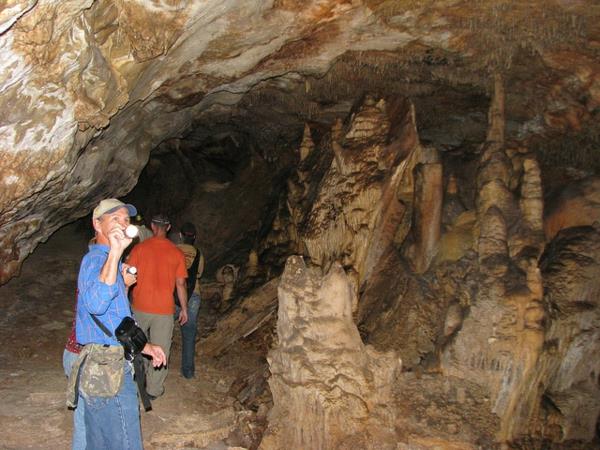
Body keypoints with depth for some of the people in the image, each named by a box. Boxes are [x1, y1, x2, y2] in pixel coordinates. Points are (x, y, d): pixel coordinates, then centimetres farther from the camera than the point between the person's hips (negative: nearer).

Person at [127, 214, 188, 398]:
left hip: (140, 307, 1)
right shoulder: (177, 253, -5)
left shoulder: (139, 248, -6)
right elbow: (181, 284, -2)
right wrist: (184, 309, 7)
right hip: (164, 309, -1)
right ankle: (154, 389, 17)